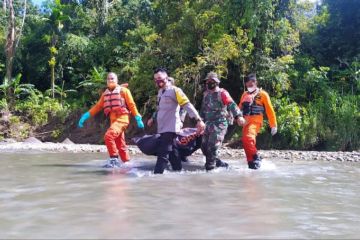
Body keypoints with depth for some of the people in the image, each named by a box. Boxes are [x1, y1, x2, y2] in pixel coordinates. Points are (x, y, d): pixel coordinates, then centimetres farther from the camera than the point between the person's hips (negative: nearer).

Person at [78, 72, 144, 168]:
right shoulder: (105, 93, 14)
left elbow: (132, 105, -3)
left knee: (108, 136, -24)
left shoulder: (123, 90, -2)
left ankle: (114, 159, -15)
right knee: (120, 144, 11)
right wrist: (86, 116, 4)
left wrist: (138, 119, -7)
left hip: (122, 119, -7)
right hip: (113, 120, 7)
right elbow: (98, 106, 13)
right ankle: (127, 162, 22)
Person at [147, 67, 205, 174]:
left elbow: (187, 105, -18)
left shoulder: (174, 90, -10)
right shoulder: (160, 92, 17)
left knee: (163, 154, -12)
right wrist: (153, 119, 41)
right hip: (162, 128, 8)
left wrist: (198, 119, -28)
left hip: (170, 128, -8)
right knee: (172, 152, 13)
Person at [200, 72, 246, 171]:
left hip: (220, 123, -8)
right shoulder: (206, 94, 16)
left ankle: (210, 167, -7)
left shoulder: (222, 93, -6)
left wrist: (238, 116, -35)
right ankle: (218, 162, 22)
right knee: (204, 146, 6)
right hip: (208, 123, 8)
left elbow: (231, 104, -20)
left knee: (213, 146, -16)